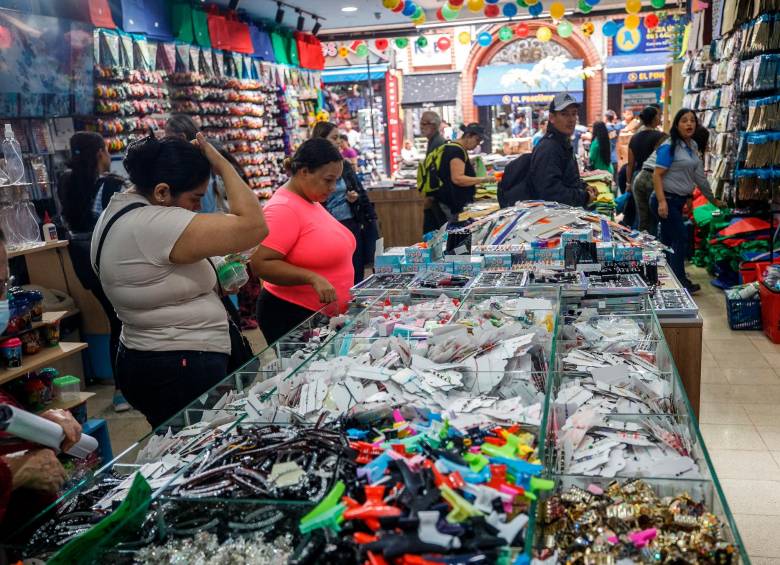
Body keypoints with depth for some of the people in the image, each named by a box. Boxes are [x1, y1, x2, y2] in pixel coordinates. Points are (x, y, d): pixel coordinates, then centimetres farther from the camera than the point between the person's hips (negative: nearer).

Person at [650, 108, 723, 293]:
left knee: (668, 240, 14)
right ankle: (680, 282, 4)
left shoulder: (693, 146, 11)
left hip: (679, 201, 8)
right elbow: (657, 175, -19)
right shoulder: (669, 146, -15)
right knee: (681, 238, -6)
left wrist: (712, 198, 24)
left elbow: (699, 174, 18)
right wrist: (661, 201, -28)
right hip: (667, 199, -8)